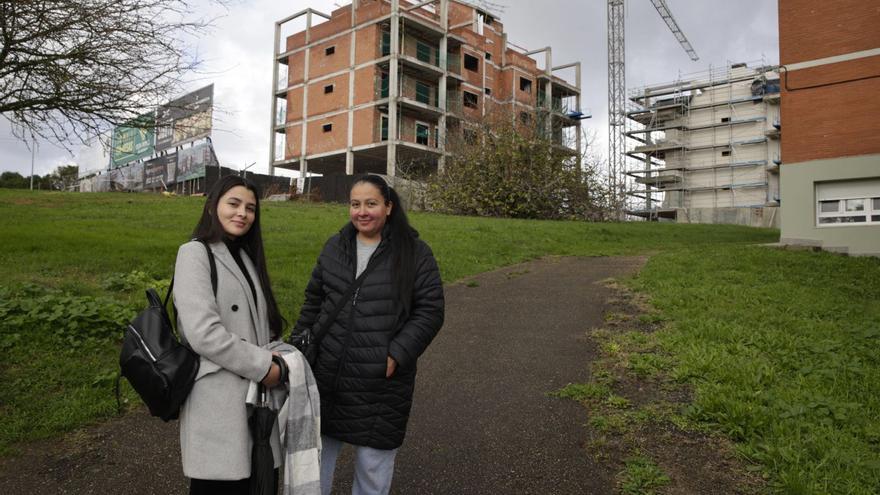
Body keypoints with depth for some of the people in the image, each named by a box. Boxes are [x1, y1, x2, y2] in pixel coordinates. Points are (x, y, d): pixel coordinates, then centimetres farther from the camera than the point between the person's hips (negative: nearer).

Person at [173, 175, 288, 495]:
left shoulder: (246, 255, 16)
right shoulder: (195, 254, -8)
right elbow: (203, 333, -19)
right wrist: (263, 366, -13)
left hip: (257, 394, 7)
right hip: (219, 401, -7)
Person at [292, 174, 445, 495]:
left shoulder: (414, 253, -7)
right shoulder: (334, 247, 5)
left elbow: (430, 311, -8)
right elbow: (313, 302, 13)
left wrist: (397, 355, -16)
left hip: (381, 382, -3)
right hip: (326, 375, 4)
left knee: (374, 461, 12)